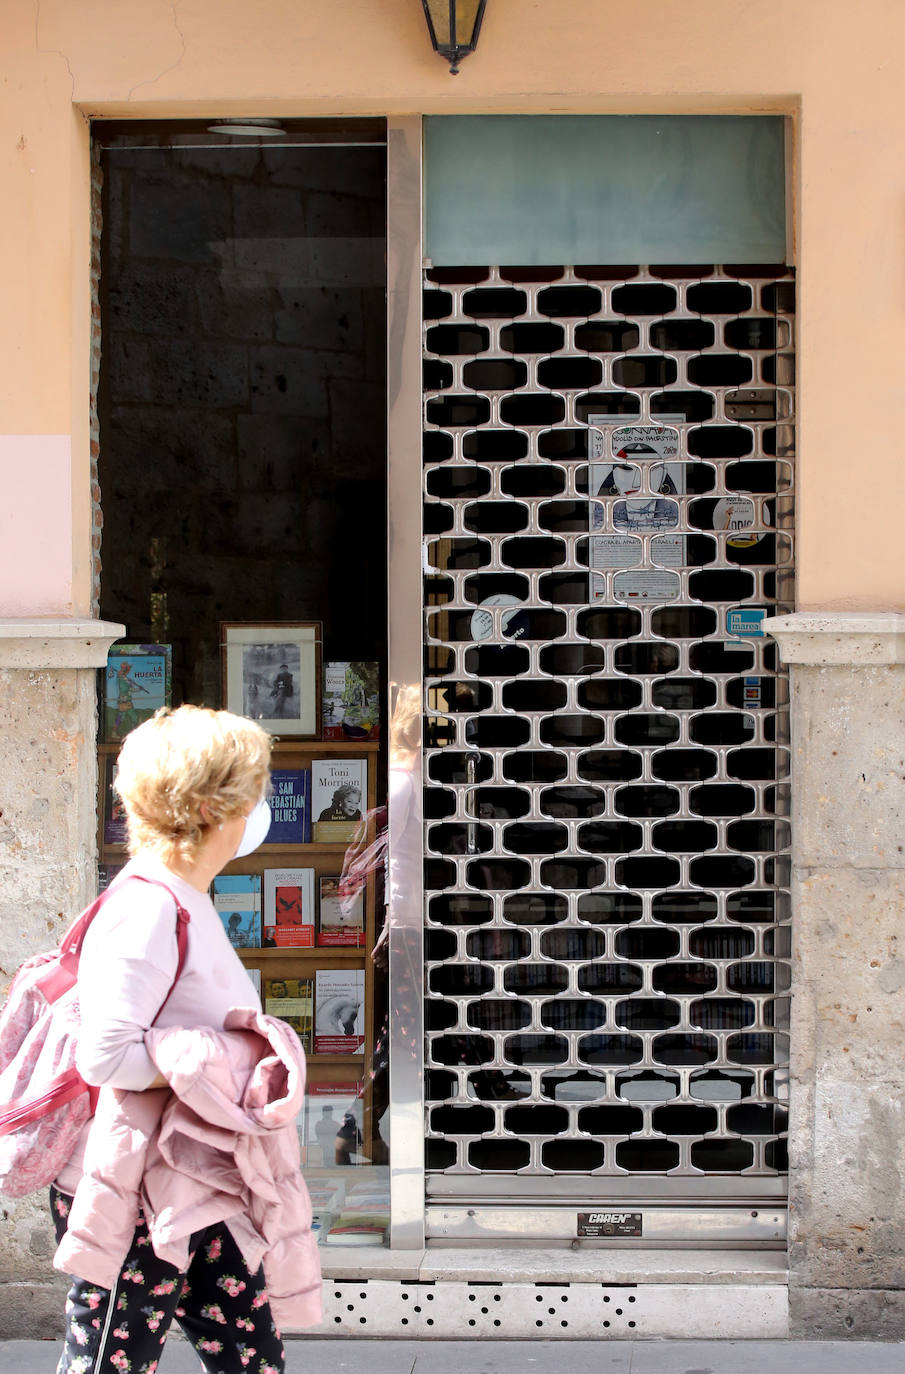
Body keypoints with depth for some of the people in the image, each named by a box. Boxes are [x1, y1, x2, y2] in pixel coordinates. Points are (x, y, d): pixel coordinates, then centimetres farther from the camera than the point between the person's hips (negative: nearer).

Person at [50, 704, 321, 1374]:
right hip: (133, 1201, -10)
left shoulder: (187, 904, 11)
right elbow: (107, 1055, -28)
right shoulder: (148, 910, -20)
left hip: (196, 1194, 10)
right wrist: (238, 1054, -20)